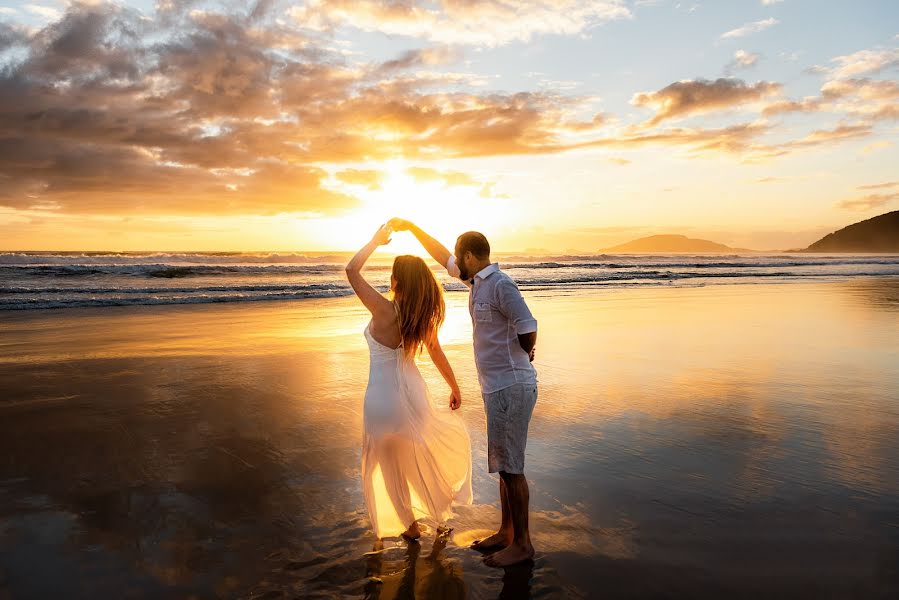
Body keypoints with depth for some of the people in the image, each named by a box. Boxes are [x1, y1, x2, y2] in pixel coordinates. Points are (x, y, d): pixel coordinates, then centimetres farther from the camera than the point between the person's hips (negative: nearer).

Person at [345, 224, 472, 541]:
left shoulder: (385, 311, -21)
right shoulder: (424, 316, -7)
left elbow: (351, 270, -14)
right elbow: (437, 354, 6)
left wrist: (376, 240, -4)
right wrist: (455, 388, 20)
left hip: (382, 398, -4)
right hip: (412, 392, 5)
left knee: (392, 465, 16)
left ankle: (410, 525, 29)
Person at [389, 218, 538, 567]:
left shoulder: (500, 285, -17)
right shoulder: (477, 280, 12)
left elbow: (528, 332, -21)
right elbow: (443, 257, 24)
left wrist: (517, 359, -1)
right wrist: (410, 227, 29)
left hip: (511, 388, -9)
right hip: (497, 386, 9)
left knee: (510, 466, -2)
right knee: (503, 464, 16)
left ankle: (521, 543, 11)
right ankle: (506, 533, 28)